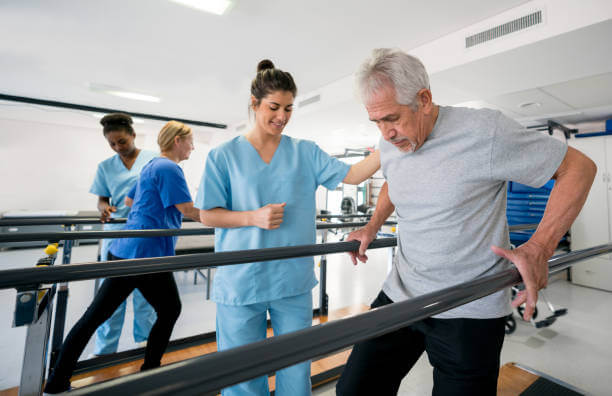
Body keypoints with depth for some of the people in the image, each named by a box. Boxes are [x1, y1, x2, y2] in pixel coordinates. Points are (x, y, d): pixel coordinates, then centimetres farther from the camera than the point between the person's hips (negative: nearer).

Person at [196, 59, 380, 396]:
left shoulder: (305, 152, 4)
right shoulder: (224, 156, 0)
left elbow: (352, 175, -2)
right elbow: (208, 215, -1)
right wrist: (254, 218, -16)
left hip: (294, 282, 2)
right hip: (241, 282, -1)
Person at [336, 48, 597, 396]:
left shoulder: (485, 131, -17)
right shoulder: (390, 143, 2)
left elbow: (579, 167, -7)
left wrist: (540, 247, -19)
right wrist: (372, 228, 11)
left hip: (468, 313, -4)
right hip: (399, 296, 5)